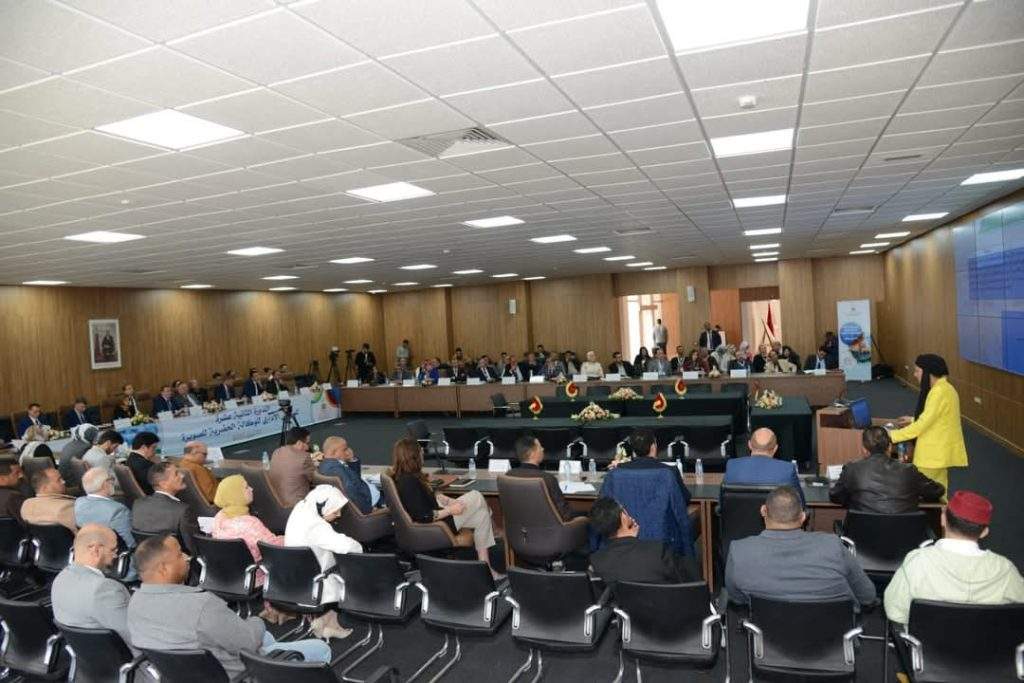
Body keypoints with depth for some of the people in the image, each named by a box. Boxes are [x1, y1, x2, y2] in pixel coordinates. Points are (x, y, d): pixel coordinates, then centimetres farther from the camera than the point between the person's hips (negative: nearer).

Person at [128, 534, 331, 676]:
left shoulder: (135, 601, -10)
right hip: (233, 675, -8)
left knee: (263, 635, 32)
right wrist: (256, 622, -4)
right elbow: (250, 641, -25)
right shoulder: (201, 605, -38)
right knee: (321, 649, 6)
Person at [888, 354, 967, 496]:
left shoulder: (939, 392, -22)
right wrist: (913, 420, 21)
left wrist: (893, 435, -18)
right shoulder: (943, 388, 9)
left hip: (935, 453, -10)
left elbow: (923, 425, -22)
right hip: (939, 451, 10)